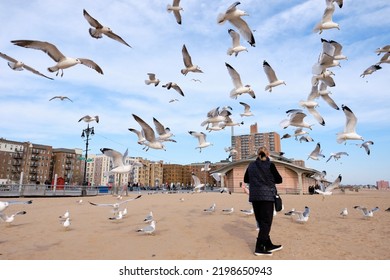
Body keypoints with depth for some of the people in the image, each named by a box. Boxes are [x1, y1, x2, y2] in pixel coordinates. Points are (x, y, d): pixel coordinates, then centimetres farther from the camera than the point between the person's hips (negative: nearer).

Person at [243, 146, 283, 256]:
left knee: (261, 221, 13)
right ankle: (259, 247, 1)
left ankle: (268, 245, 24)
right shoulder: (270, 165, -7)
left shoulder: (251, 165, 6)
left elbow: (245, 180, 14)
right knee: (266, 222, 2)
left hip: (254, 196, 5)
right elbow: (279, 180, -1)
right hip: (267, 196, -5)